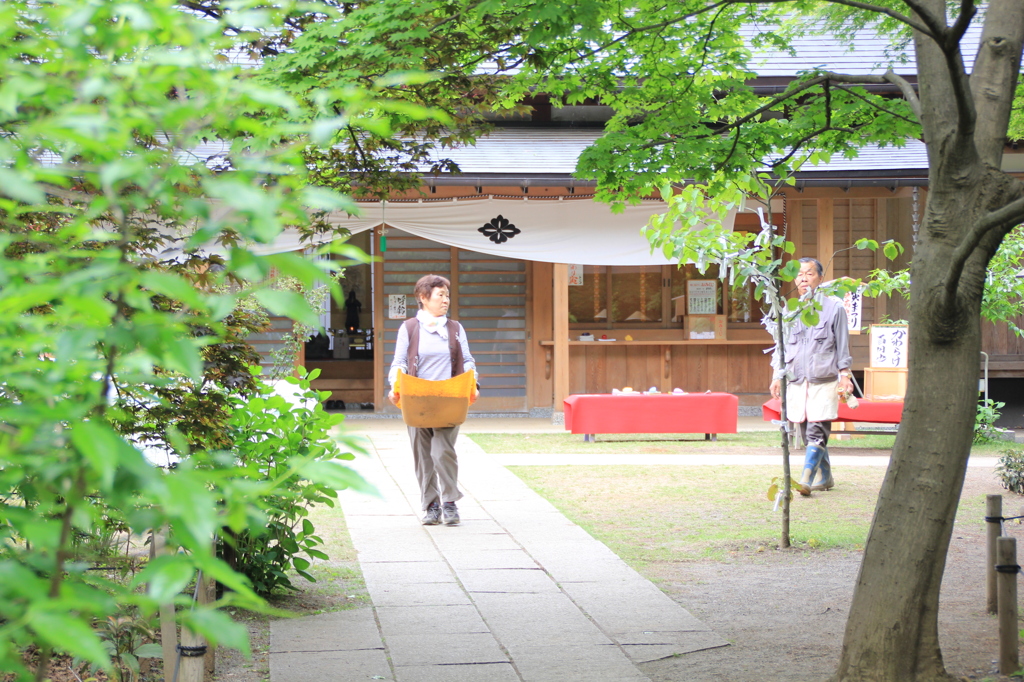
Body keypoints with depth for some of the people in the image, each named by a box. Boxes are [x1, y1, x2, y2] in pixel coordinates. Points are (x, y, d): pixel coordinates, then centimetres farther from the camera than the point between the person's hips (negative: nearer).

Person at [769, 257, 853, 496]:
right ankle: (824, 477, 19)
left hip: (824, 380, -4)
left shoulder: (834, 307, 3)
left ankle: (806, 479, -20)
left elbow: (842, 344, 5)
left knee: (816, 431, -14)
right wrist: (776, 376, 12)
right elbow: (781, 345, 18)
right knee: (807, 433, 6)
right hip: (797, 380, 4)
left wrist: (844, 375, 0)